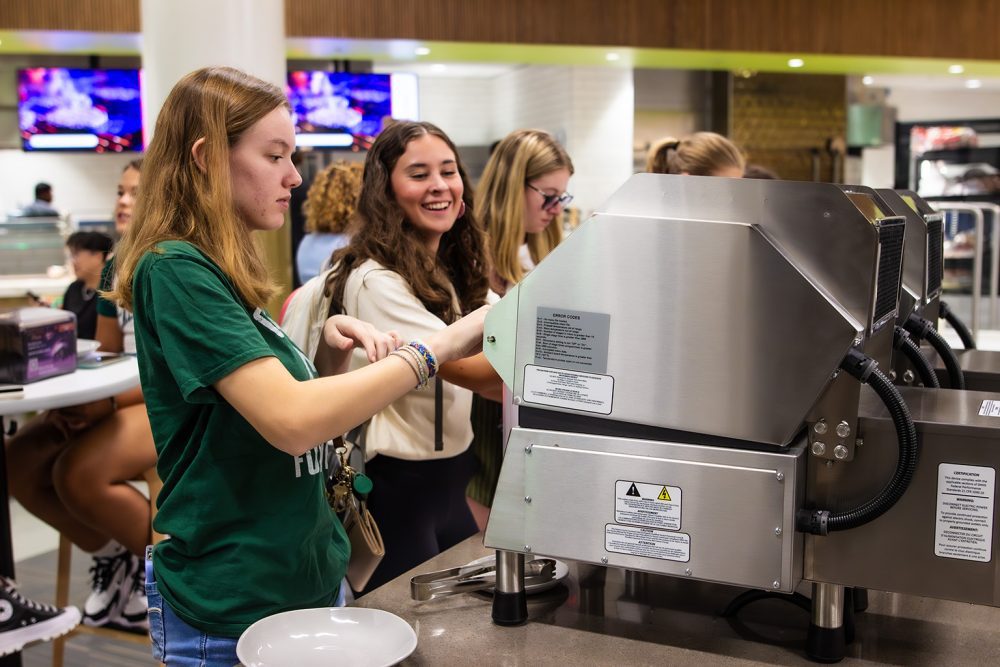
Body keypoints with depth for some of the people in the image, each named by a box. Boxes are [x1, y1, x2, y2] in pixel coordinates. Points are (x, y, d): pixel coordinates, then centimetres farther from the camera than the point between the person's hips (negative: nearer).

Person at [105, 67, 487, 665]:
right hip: (234, 613, -8)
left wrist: (332, 353, -6)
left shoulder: (226, 274, 10)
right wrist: (437, 348, -24)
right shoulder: (174, 270, -18)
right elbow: (291, 421, -28)